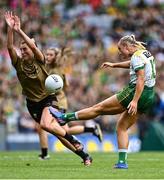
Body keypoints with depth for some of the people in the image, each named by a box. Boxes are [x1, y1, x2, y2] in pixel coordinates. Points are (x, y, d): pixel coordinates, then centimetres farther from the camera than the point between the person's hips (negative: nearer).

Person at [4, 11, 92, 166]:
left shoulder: (39, 61, -9)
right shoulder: (19, 64, -4)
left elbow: (33, 46, -29)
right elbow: (10, 47, -20)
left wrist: (19, 30, -36)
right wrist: (10, 28, -32)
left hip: (48, 98, -4)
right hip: (32, 103, 4)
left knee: (45, 124, -30)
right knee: (55, 129, 2)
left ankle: (73, 141, -8)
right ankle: (84, 155, 12)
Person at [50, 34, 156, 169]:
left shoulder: (137, 56, -13)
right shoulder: (144, 54, 16)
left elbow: (141, 79, -22)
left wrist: (135, 101, -27)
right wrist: (114, 65, 39)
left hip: (136, 93, -9)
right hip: (148, 97, 9)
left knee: (99, 108, -1)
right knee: (122, 127, 12)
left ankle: (64, 117, 7)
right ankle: (122, 162, 4)